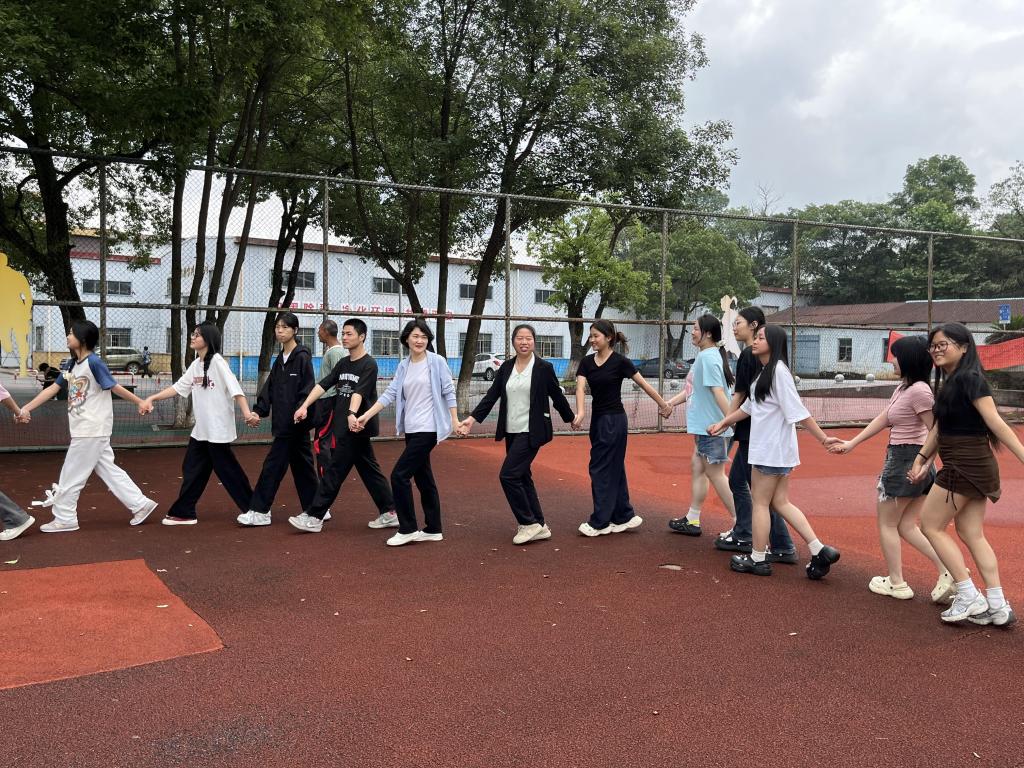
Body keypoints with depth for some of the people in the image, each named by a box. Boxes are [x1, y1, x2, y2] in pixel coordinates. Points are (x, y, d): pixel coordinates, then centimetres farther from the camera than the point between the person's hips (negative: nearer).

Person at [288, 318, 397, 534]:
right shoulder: (343, 363, 13)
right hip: (342, 426, 8)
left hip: (355, 428, -8)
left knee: (334, 472, -4)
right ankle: (389, 513, 18)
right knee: (369, 470, 11)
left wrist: (352, 415, -41)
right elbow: (323, 385, 4)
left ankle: (314, 517, 2)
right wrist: (304, 406, -7)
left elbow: (359, 392, -26)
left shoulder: (369, 365, -11)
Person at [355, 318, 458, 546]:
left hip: (428, 429, -7)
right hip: (411, 429, 7)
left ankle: (407, 529, 0)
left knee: (399, 475, -10)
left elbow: (448, 392, -5)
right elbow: (390, 394, 6)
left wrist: (455, 421, -8)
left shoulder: (437, 362, -6)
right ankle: (433, 529, 22)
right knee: (423, 478, 12)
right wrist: (366, 415, -2)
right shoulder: (403, 366, 10)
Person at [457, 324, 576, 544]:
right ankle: (539, 526, 22)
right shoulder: (506, 367, 7)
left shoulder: (544, 367, -6)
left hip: (531, 432, -6)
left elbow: (557, 395, 5)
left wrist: (571, 418, 15)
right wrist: (472, 418, -9)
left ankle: (529, 523, 2)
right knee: (522, 477, 11)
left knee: (508, 475, -13)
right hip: (511, 431, 6)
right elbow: (492, 395, 2)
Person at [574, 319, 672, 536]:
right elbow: (580, 387, -11)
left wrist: (663, 404, 1)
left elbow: (644, 384, -4)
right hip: (597, 420, 7)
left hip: (614, 420, -7)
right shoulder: (587, 362, 3)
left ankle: (600, 522, 5)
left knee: (602, 469, -4)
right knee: (614, 469, 11)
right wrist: (580, 412, -28)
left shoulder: (620, 361, -11)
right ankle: (624, 517, 20)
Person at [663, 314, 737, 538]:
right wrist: (671, 402, 18)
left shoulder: (708, 356, -17)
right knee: (697, 467, 15)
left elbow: (718, 391, -25)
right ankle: (692, 520, 24)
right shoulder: (705, 355, 13)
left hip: (712, 426, -10)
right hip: (704, 425, 10)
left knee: (715, 473, -3)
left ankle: (741, 523, 4)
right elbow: (695, 388, 21)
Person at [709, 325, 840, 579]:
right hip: (773, 449, 9)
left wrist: (823, 438, -19)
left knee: (760, 503, 3)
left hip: (771, 450, -9)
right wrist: (723, 423, 25)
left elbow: (797, 411, -19)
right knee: (781, 502, 10)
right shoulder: (764, 372, 13)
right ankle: (820, 551, 9)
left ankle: (758, 559, 14)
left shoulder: (778, 370, -17)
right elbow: (749, 406, 22)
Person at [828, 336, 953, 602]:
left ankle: (896, 583, 18)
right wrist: (851, 444, 17)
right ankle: (948, 572, 7)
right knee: (906, 526, 15)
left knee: (887, 523, 7)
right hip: (915, 462, 9)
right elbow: (882, 419, 16)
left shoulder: (918, 391, -19)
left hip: (906, 461, -9)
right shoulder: (904, 387, 11)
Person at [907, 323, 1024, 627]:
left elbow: (996, 423, -20)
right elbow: (939, 428, 17)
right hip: (972, 466, 9)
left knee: (931, 525, 0)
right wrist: (922, 459, 12)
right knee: (971, 534, 10)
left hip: (966, 465, -9)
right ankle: (997, 606, 14)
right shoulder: (947, 382, 14)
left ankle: (969, 596, 4)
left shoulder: (970, 378, -14)